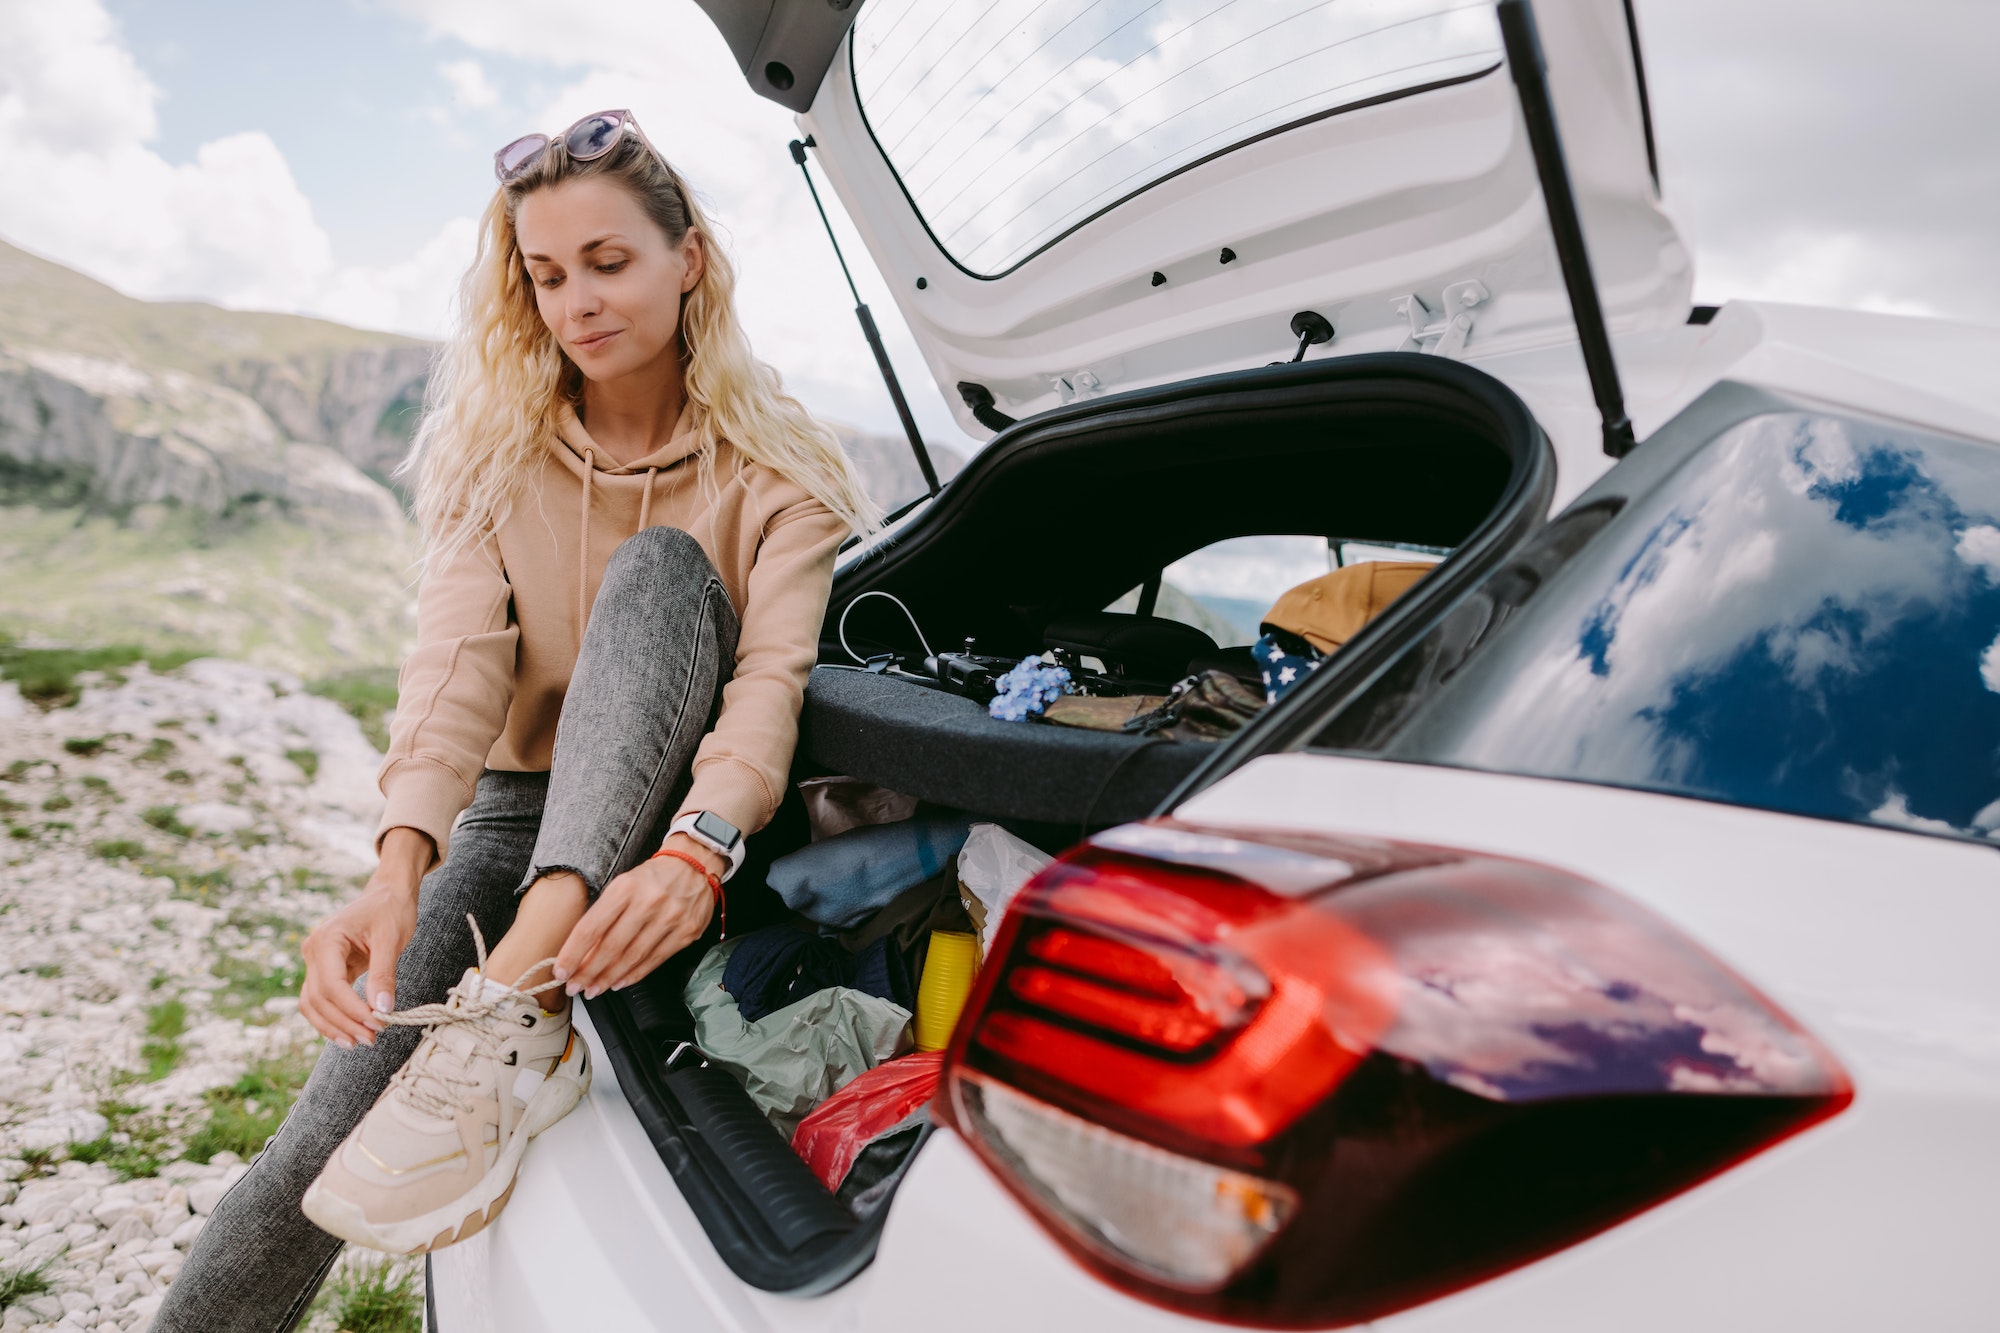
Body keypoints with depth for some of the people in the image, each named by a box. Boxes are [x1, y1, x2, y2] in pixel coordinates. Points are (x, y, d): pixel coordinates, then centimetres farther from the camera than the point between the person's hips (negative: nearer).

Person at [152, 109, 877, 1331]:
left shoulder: (772, 471, -7)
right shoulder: (498, 456, 1)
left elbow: (773, 677, -22)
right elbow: (460, 660, -14)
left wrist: (695, 856, -42)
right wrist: (401, 866, -32)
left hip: (671, 823, -2)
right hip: (519, 813, 2)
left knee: (656, 568, -29)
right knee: (342, 1125, -20)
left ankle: (514, 1016, -41)